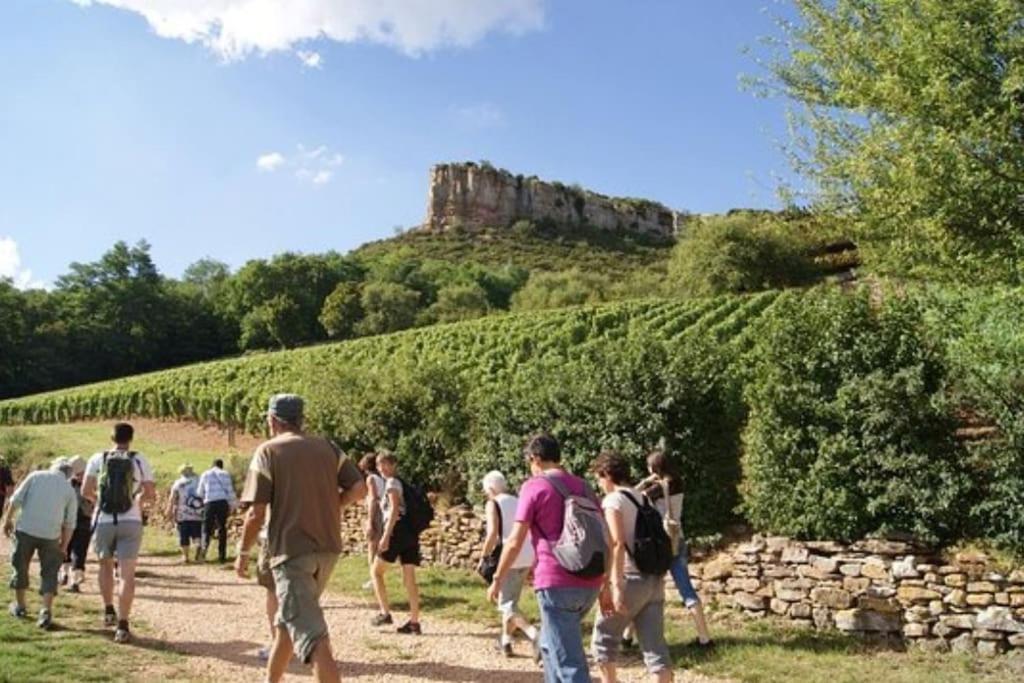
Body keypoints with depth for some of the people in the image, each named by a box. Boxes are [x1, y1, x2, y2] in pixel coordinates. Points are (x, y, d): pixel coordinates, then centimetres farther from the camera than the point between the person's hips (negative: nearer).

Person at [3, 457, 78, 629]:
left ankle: (19, 606, 33)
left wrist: (8, 519, 12)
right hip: (51, 535, 0)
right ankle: (46, 612, -1)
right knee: (49, 573, 9)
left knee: (20, 567, 19)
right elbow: (69, 524, 5)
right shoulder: (69, 490, 6)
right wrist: (64, 546, 13)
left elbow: (16, 500, -1)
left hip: (25, 529, 0)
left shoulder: (36, 476, 3)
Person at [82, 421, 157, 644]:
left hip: (103, 521, 1)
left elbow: (86, 491, 0)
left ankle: (108, 611, 29)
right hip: (130, 522, -1)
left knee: (105, 565, 25)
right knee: (127, 573, -1)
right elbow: (151, 494, -2)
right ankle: (122, 625, -6)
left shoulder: (98, 459, 2)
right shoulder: (139, 460, 0)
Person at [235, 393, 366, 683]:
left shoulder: (268, 451, -6)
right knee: (288, 619, 25)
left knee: (312, 636, -8)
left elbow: (256, 513, -10)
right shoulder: (327, 447, 7)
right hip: (327, 548, 6)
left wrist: (243, 552, 4)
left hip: (291, 551, -6)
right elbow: (359, 489, 0)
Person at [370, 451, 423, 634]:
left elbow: (394, 510, -17)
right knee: (409, 579, 5)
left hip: (397, 531, -8)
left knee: (377, 571, 8)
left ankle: (385, 613, 4)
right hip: (411, 533, 8)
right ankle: (414, 622, 4)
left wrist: (385, 535, -22)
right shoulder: (403, 483, 21)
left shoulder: (392, 483, -5)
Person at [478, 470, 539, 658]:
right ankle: (505, 641, 27)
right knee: (511, 601, 21)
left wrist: (484, 556, -6)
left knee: (507, 604, -3)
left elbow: (493, 533, -16)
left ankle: (535, 635, -22)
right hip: (527, 558, 7)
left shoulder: (493, 504, -4)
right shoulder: (518, 502, 16)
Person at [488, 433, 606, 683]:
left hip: (557, 583, -7)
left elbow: (515, 542, -5)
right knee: (550, 644, 26)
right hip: (589, 583, 7)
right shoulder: (583, 486, 15)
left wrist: (497, 579, 7)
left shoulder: (534, 486, -2)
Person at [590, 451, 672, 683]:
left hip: (632, 579, -7)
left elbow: (617, 543, -19)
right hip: (655, 579, 7)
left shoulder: (613, 500, -7)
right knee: (655, 645, 5)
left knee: (604, 638, 10)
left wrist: (616, 586, -22)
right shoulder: (643, 499, 16)